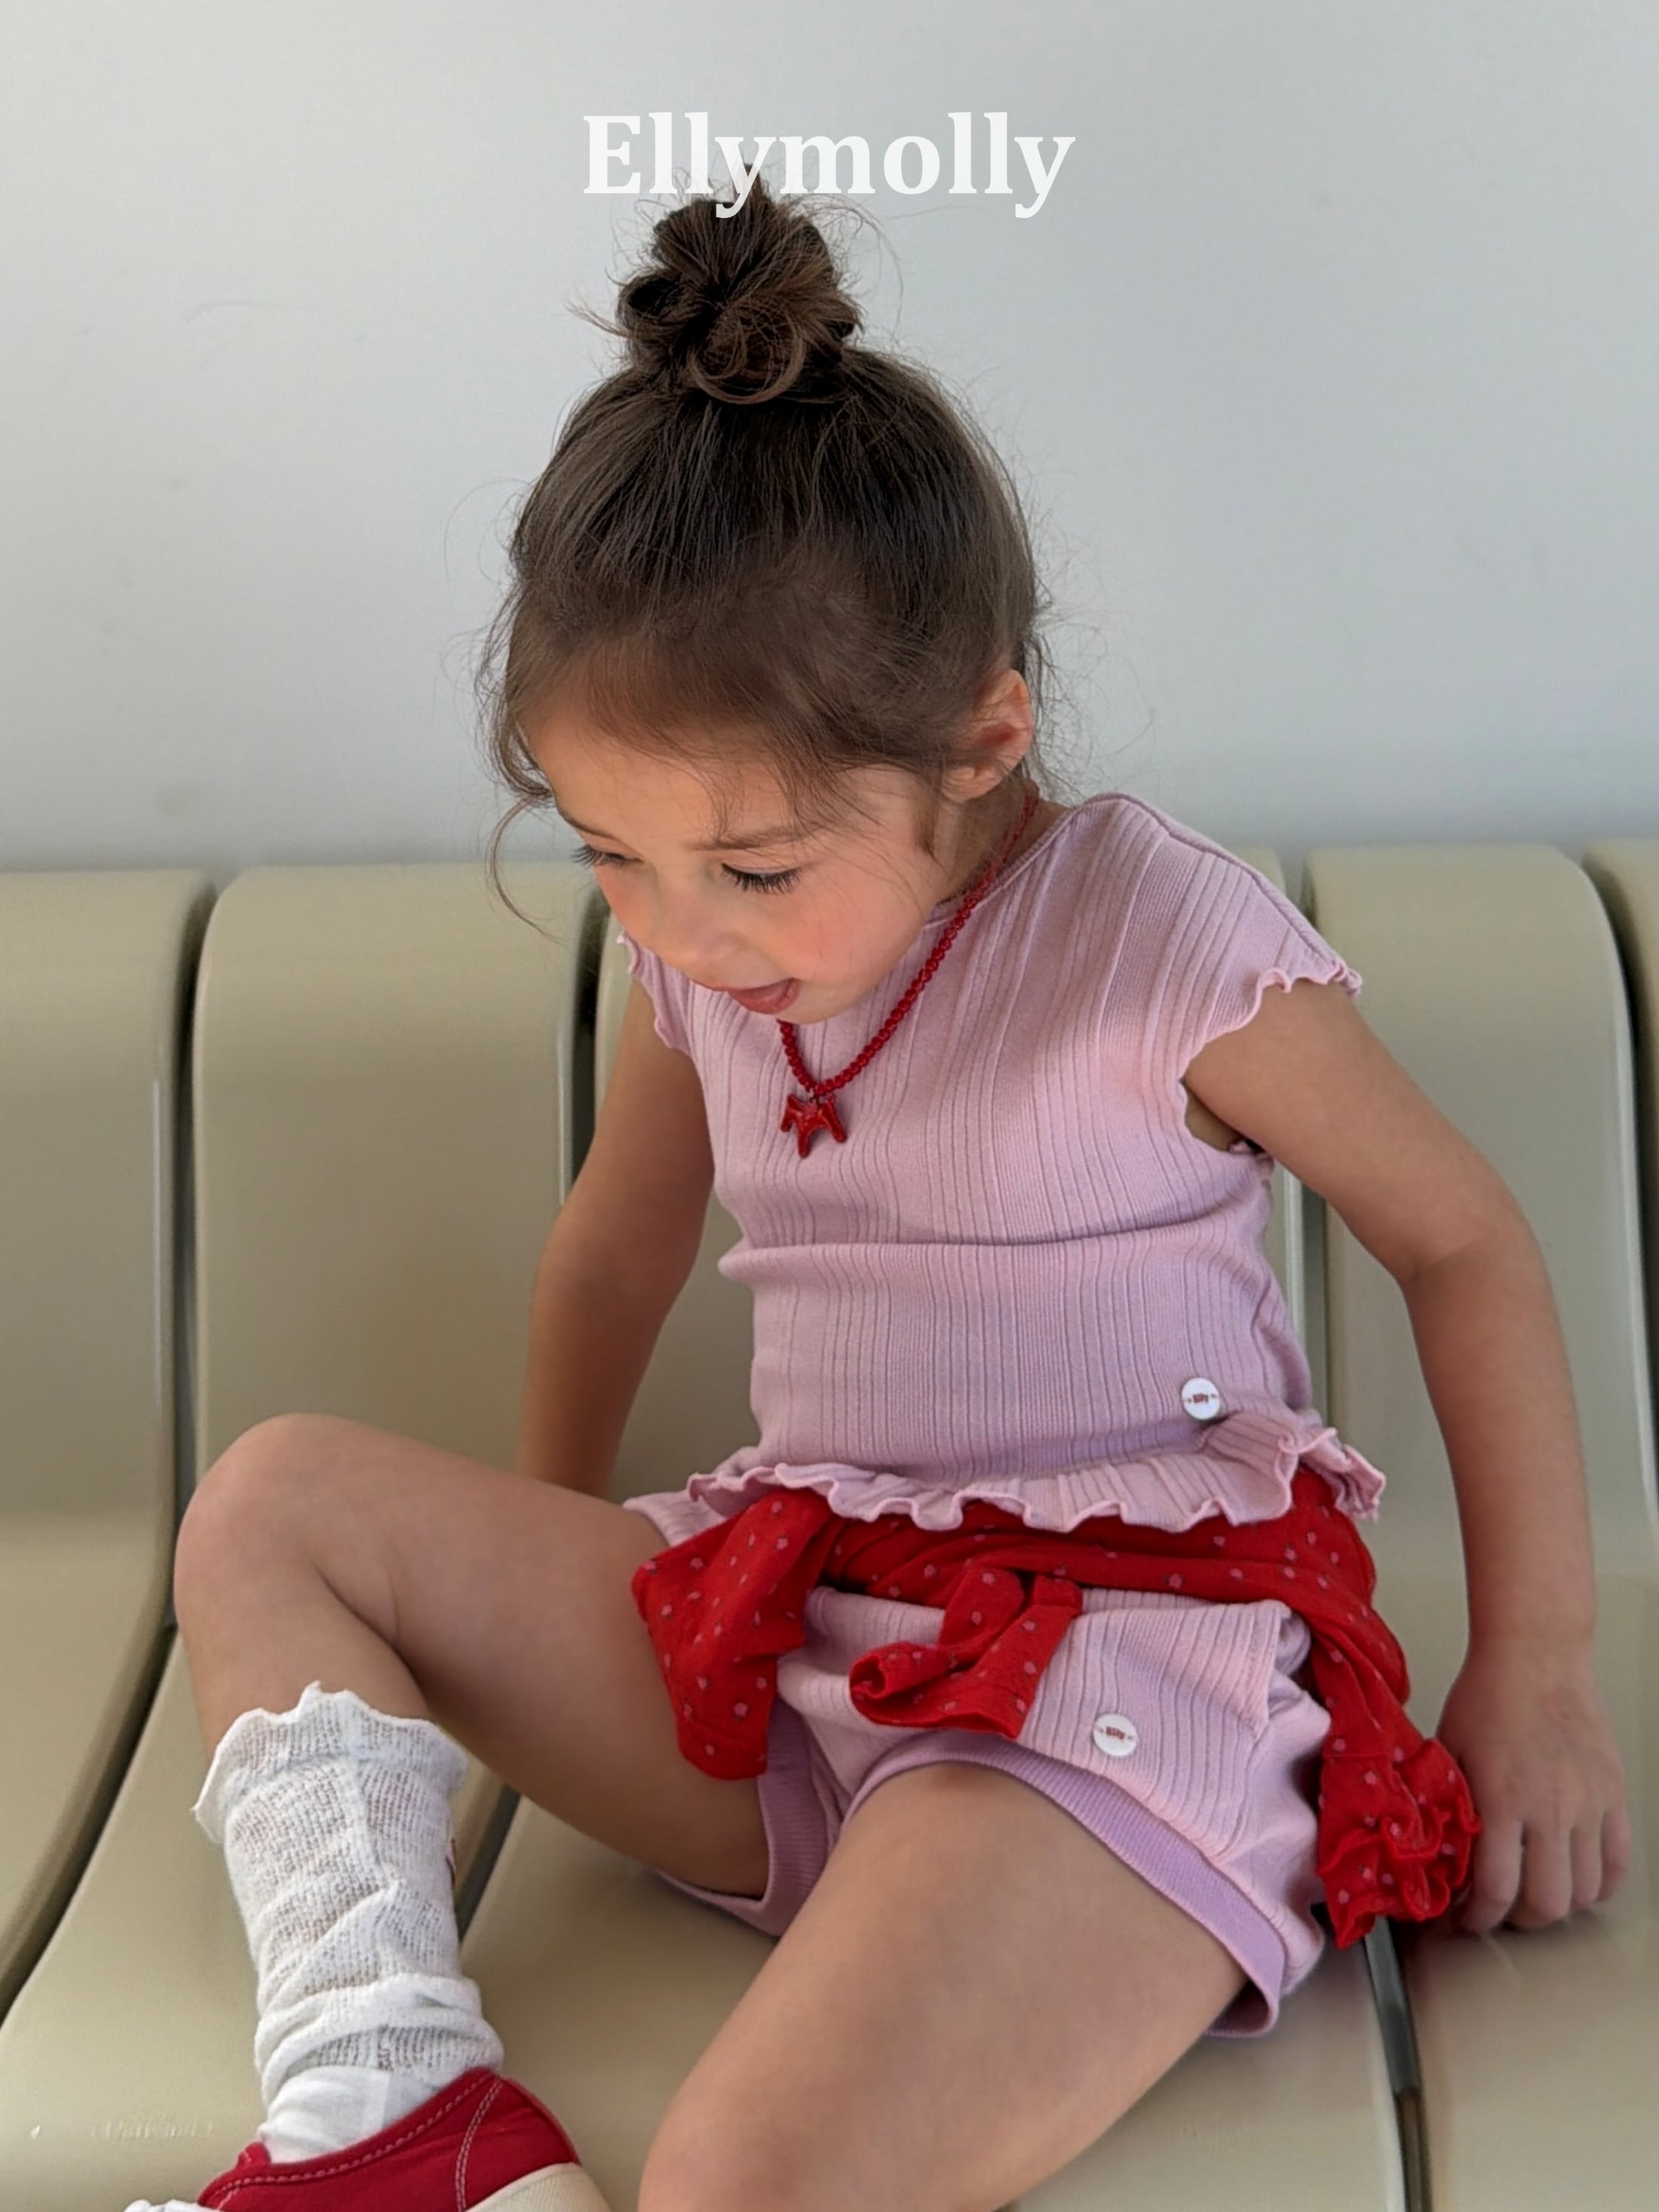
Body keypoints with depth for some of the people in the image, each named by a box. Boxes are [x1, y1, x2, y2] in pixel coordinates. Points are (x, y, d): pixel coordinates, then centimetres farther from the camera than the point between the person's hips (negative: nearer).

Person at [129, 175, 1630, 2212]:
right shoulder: (696, 962, 7)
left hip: (1117, 1673, -7)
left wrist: (1537, 1668, -1)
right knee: (272, 1501, -5)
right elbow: (616, 1252, 24)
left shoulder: (1166, 939, -10)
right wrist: (535, 1596, 35)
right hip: (780, 1627, 8)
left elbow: (1462, 1238, -1)